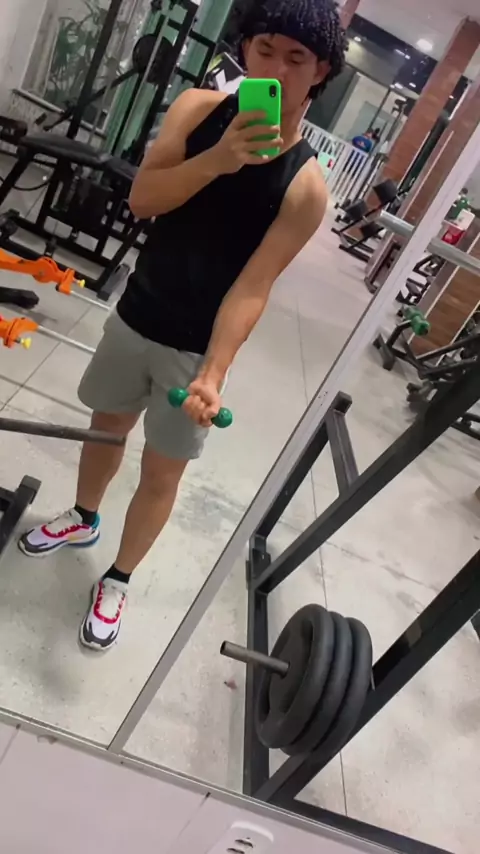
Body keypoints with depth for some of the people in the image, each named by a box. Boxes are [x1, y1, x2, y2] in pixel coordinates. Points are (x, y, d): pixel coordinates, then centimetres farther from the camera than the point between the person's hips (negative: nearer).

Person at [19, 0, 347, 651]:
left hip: (196, 347, -3)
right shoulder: (198, 109, -4)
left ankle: (117, 581, 31)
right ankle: (82, 519, 51)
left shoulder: (306, 185, -15)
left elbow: (252, 287, -20)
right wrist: (216, 160, -27)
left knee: (162, 473, 6)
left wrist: (214, 372, -30)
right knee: (106, 425, 21)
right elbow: (141, 199, -13)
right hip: (136, 317, 4)